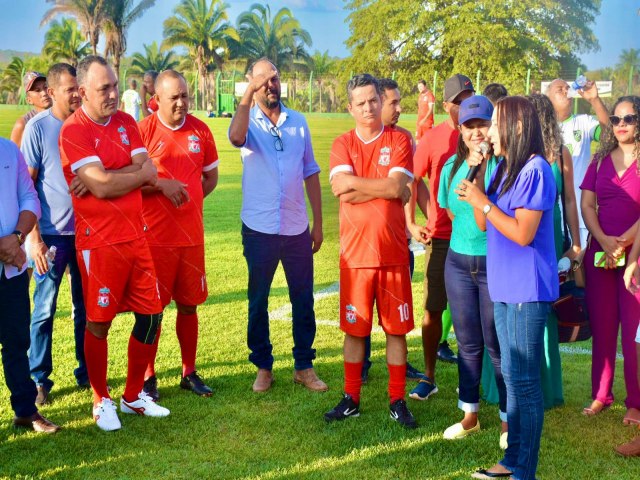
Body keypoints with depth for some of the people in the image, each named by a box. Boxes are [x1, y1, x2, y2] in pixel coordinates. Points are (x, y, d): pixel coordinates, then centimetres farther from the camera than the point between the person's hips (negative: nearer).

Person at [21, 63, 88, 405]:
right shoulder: (38, 128, -6)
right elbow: (27, 186, -6)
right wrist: (34, 237, -12)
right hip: (52, 234, -4)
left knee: (86, 307, 12)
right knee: (44, 310, 4)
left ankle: (86, 372, 25)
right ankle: (39, 379, 16)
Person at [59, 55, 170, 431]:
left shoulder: (127, 122, 10)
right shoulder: (73, 131, -10)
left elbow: (148, 172, -1)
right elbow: (102, 186, -20)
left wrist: (106, 178, -14)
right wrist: (139, 173, -5)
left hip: (136, 237, 6)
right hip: (99, 242, -6)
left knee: (151, 315, 8)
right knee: (99, 323, 4)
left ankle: (134, 396, 25)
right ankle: (101, 401, 23)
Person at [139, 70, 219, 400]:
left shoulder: (201, 130, 6)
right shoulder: (143, 130, -7)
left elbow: (211, 176, 16)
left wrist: (189, 198, 3)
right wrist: (162, 185, -19)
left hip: (191, 234, 4)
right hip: (155, 235, -4)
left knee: (188, 305, 12)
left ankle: (189, 373, 24)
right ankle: (148, 377, 16)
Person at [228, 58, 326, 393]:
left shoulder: (298, 122, 6)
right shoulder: (248, 122, -2)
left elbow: (311, 173, 8)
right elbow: (236, 138, -28)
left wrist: (318, 223, 6)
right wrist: (249, 91, -29)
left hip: (297, 228, 2)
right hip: (259, 229, -2)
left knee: (303, 299, 8)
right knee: (258, 301, 9)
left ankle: (304, 366, 21)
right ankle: (263, 367, 22)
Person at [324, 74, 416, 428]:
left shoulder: (399, 141, 2)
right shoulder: (342, 145, 4)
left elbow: (397, 186, -13)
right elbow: (341, 187, -13)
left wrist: (357, 185, -9)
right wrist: (386, 188, -11)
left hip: (394, 252, 0)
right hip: (355, 252, 1)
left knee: (397, 328, 6)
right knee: (354, 328, 9)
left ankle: (397, 401, 18)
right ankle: (351, 399, 21)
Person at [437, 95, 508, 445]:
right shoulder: (452, 166, 6)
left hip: (495, 264, -5)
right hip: (458, 262, 5)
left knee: (497, 344, 2)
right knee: (467, 343, 14)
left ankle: (508, 420, 17)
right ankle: (469, 416, 28)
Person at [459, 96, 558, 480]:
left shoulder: (535, 171, -15)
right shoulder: (504, 168, 11)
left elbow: (523, 234, -20)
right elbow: (486, 225, 12)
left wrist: (482, 202, -14)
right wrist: (476, 189, -2)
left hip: (527, 291, -9)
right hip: (505, 288, 9)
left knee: (524, 380, -2)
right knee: (511, 376, 15)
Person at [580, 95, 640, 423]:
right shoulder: (600, 160, 10)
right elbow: (587, 205, 5)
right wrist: (604, 240, -10)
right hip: (599, 253, 4)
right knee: (601, 327, 8)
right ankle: (600, 395, 18)